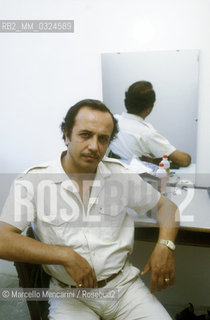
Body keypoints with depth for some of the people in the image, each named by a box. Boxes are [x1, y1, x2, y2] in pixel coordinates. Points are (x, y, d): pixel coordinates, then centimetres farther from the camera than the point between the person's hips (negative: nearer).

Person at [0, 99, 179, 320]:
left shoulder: (119, 174, 1)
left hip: (124, 283, 3)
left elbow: (165, 205, 11)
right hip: (70, 296, -2)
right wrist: (66, 256, -21)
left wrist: (165, 245, -7)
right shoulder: (33, 181, -9)